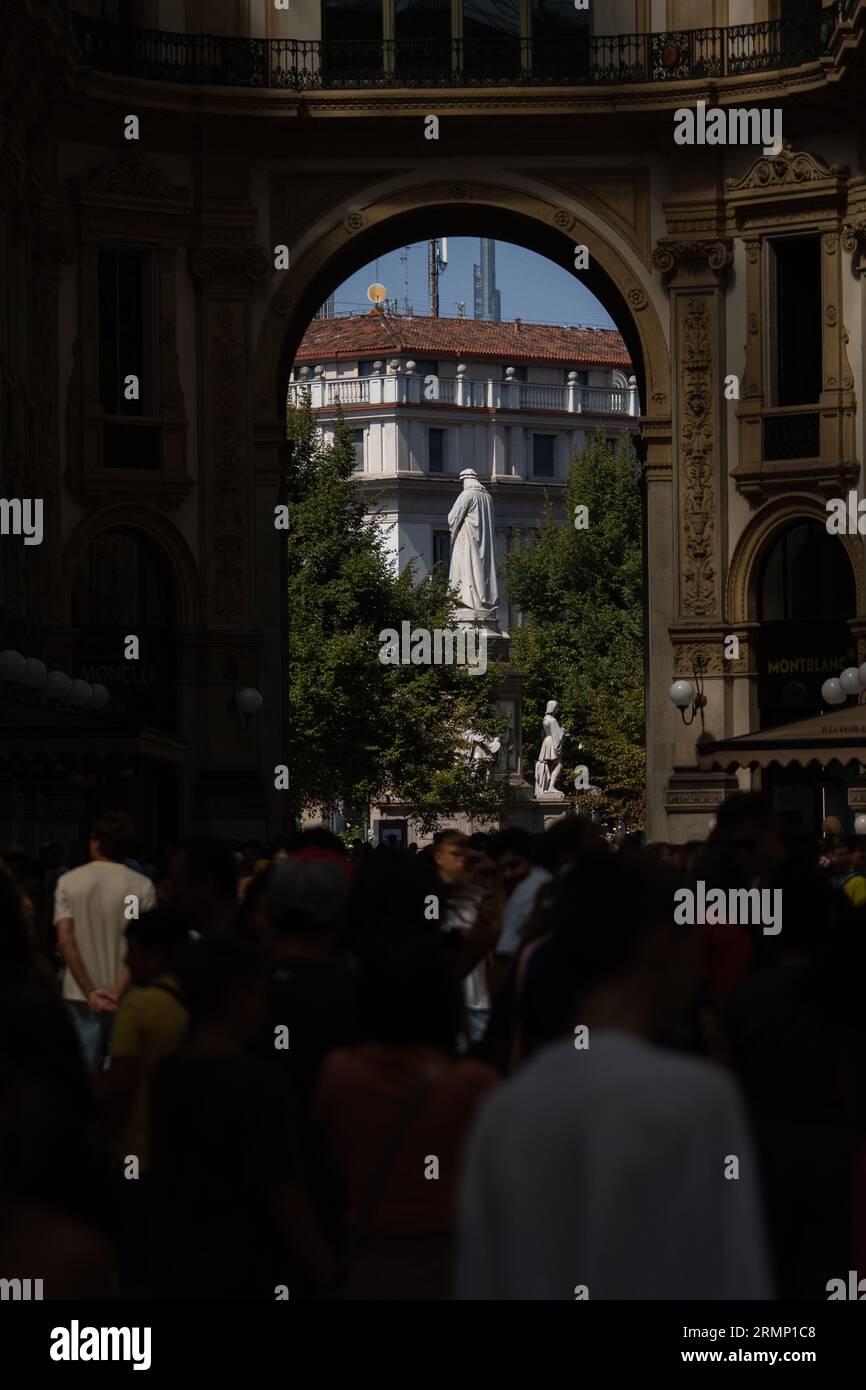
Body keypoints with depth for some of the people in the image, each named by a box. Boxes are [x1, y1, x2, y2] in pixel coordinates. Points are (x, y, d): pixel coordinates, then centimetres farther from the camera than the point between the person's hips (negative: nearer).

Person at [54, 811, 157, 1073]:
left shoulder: (68, 882, 0)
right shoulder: (142, 886, -3)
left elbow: (65, 941, -7)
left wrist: (90, 991, -9)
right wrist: (119, 990, -12)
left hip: (80, 996, 1)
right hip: (126, 997, -1)